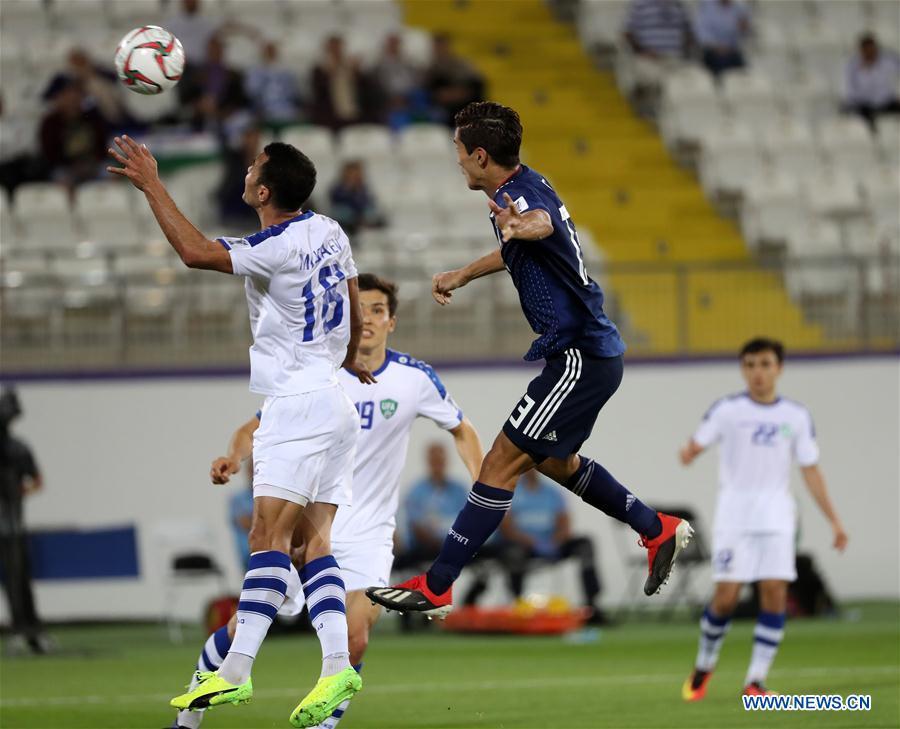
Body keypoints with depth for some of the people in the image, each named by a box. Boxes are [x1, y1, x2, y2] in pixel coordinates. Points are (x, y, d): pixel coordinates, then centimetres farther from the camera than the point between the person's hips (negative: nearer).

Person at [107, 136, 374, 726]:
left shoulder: (278, 248, -16)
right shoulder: (328, 231, 11)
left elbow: (195, 251, -25)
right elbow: (355, 307, 24)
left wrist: (151, 185, -16)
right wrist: (349, 360, 42)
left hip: (298, 406, -9)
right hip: (334, 403, 9)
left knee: (269, 537, -15)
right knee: (314, 541, 2)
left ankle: (236, 670, -22)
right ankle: (337, 666, -10)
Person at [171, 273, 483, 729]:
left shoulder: (415, 379, -4)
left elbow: (461, 430, 11)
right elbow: (257, 427, 2)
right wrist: (234, 457, -20)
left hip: (367, 533, 0)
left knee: (355, 639, -19)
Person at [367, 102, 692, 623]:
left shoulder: (521, 194, -21)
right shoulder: (530, 183, 9)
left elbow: (543, 222, -48)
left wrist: (522, 226, -70)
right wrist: (461, 276, 40)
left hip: (581, 358, -10)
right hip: (587, 350, 10)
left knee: (503, 462, -9)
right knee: (554, 460, 26)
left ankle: (436, 588, -8)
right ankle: (659, 530, 36)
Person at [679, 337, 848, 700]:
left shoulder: (796, 416, 7)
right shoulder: (727, 410, 0)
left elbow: (810, 471, 10)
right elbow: (697, 443, -9)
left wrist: (834, 520, 6)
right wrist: (689, 452, -35)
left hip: (776, 517, 2)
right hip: (733, 516, -2)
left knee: (775, 592, -11)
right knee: (726, 596, -7)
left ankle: (755, 680, -5)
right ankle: (703, 666, 17)